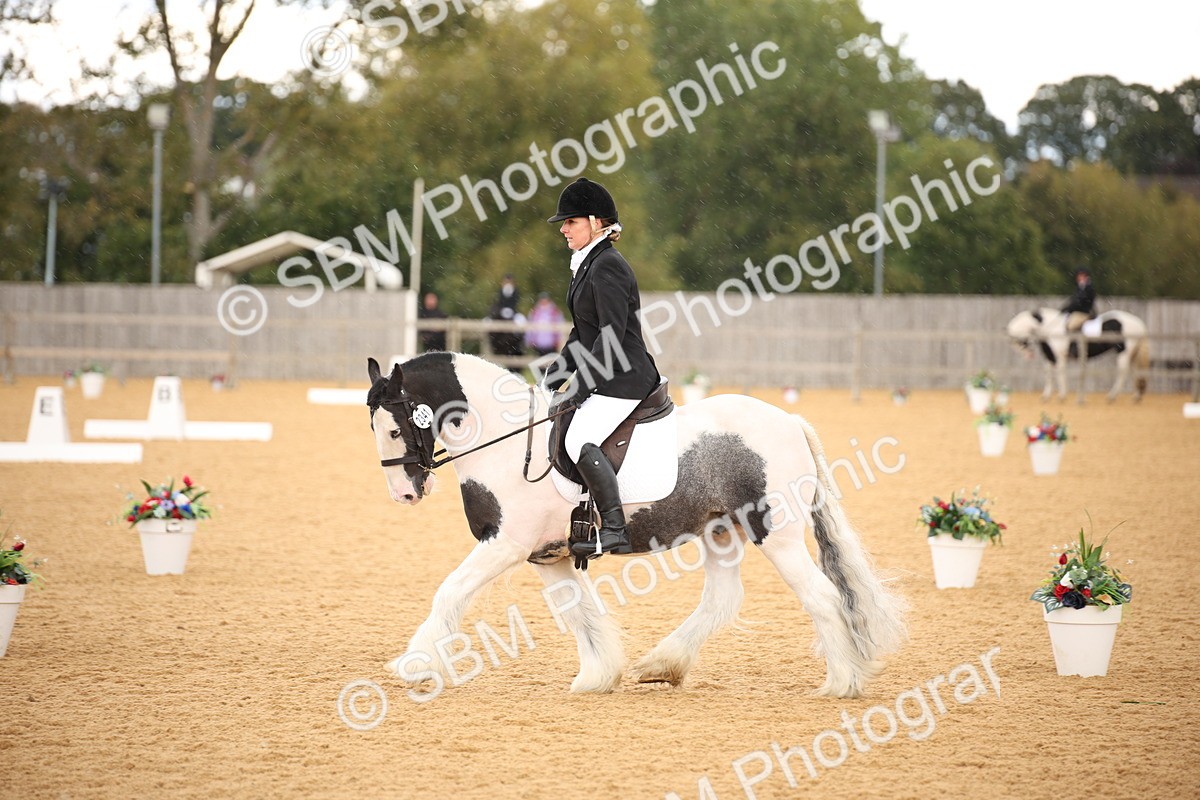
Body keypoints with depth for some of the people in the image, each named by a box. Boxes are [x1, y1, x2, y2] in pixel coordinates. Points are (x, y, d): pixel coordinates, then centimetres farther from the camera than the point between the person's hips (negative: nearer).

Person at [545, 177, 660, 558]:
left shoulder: (607, 266, -15)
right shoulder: (587, 265, 16)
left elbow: (612, 334, -21)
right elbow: (582, 332, 21)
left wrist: (582, 387, -20)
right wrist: (554, 378, 14)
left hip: (623, 379, -11)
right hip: (605, 378, 11)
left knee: (580, 441, -25)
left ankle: (615, 531, -25)